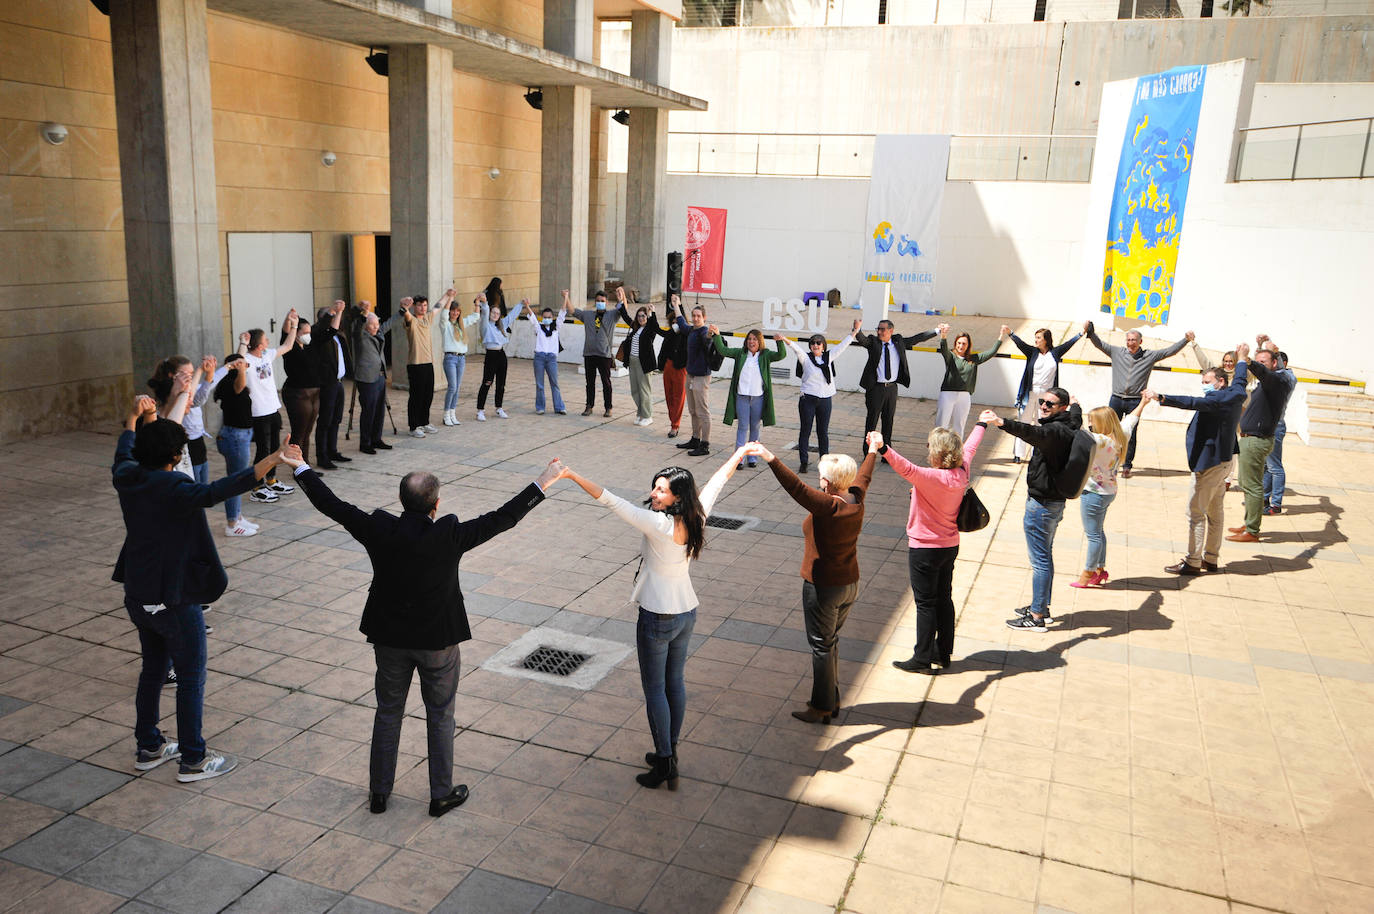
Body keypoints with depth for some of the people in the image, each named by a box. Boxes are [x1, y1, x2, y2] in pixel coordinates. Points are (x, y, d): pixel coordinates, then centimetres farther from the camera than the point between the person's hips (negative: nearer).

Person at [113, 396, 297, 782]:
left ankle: (149, 748, 35)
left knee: (153, 669, 23)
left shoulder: (126, 477, -1)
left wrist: (134, 417, 39)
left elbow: (123, 454, 22)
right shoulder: (172, 488, -25)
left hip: (137, 596, 8)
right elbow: (215, 492, -43)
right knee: (191, 679, 6)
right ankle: (193, 760, 16)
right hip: (174, 601, -8)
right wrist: (271, 461, -50)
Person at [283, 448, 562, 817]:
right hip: (438, 640, -3)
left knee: (388, 713, 19)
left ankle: (379, 792, 30)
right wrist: (543, 482, -11)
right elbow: (503, 518, -18)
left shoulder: (379, 531, -14)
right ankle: (441, 794, 24)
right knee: (440, 717, 13)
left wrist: (302, 468, 10)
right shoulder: (450, 536, -22)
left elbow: (331, 505, -4)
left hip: (389, 637, 3)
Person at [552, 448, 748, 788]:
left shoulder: (659, 524, -25)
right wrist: (738, 454, 26)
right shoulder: (695, 519, -6)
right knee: (675, 682, 18)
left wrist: (573, 476, -31)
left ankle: (665, 763, 11)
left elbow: (612, 502, -30)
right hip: (687, 613, 8)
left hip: (657, 618, -8)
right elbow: (715, 483, 10)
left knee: (654, 689, 5)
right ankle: (670, 752, 32)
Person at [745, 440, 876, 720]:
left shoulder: (828, 506, -24)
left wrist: (770, 459, -41)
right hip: (849, 584, 8)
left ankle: (821, 708, 15)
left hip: (823, 587, -8)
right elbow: (863, 477, 18)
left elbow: (797, 488, -36)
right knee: (831, 642, 21)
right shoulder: (855, 501, -2)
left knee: (822, 646, 4)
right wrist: (873, 452, 37)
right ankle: (833, 700, 31)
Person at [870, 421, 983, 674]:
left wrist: (882, 449, -60)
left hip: (925, 549, -8)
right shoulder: (961, 471, -3)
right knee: (944, 599, 16)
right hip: (950, 547, 8)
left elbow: (907, 469, -45)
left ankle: (922, 659, 9)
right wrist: (981, 425, 37)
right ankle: (943, 653, 27)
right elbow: (970, 447, 17)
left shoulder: (933, 477, -26)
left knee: (925, 603, 1)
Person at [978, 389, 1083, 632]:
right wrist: (1074, 404, 58)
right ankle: (1042, 607, 32)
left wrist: (1001, 423, -61)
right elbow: (1076, 412, 35)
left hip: (1042, 504, -11)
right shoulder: (1068, 427, 9)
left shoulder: (1056, 430, -22)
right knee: (1045, 556, 20)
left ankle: (1036, 617, 3)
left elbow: (1033, 432, -45)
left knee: (1040, 560, -4)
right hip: (1053, 501, 11)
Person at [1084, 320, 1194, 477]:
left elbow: (1170, 351, 3)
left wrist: (1186, 340, -7)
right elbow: (1099, 344, 3)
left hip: (1135, 402, -1)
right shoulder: (1117, 352, 6)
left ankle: (1127, 466, 12)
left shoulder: (1150, 356, 5)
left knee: (1131, 435, 3)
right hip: (1116, 399, 1)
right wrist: (1090, 331, -12)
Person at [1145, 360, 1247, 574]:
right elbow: (1239, 380, 32)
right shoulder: (1235, 395, 10)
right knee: (1214, 513, 16)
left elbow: (1193, 403, -35)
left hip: (1209, 463, -10)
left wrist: (1160, 398, -45)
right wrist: (1241, 360, 51)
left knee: (1196, 513, -6)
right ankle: (1211, 559, 23)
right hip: (1222, 460, 10)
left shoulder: (1219, 399, -18)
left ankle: (1193, 562, -3)